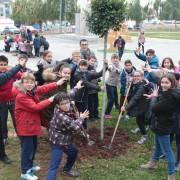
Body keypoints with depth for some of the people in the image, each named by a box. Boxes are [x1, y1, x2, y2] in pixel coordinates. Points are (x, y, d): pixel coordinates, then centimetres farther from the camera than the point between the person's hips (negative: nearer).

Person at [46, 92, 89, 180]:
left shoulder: (61, 110, -11)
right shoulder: (62, 117, -35)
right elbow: (76, 128, -24)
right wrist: (81, 118, -11)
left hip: (64, 140, 10)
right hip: (58, 142, -10)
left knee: (74, 152, 32)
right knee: (54, 165, -10)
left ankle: (67, 169, 53)